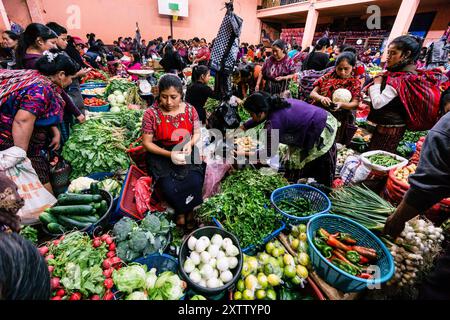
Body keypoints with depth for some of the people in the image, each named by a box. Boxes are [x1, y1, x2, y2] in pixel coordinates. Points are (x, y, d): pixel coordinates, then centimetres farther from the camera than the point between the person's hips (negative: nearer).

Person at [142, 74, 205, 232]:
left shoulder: (190, 110, -4)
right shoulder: (151, 114, -12)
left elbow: (197, 133, 8)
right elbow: (147, 143, -9)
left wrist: (190, 143, -16)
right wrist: (170, 154, -22)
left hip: (186, 152, 2)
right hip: (161, 154, -1)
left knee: (195, 182, -20)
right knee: (169, 188, -22)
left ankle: (187, 210, 13)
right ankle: (182, 211, 13)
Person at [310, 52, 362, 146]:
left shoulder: (355, 83, 10)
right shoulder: (329, 76, 12)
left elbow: (355, 103, 1)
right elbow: (313, 93, 6)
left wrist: (341, 104, -21)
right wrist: (321, 98, -17)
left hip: (339, 119, -1)